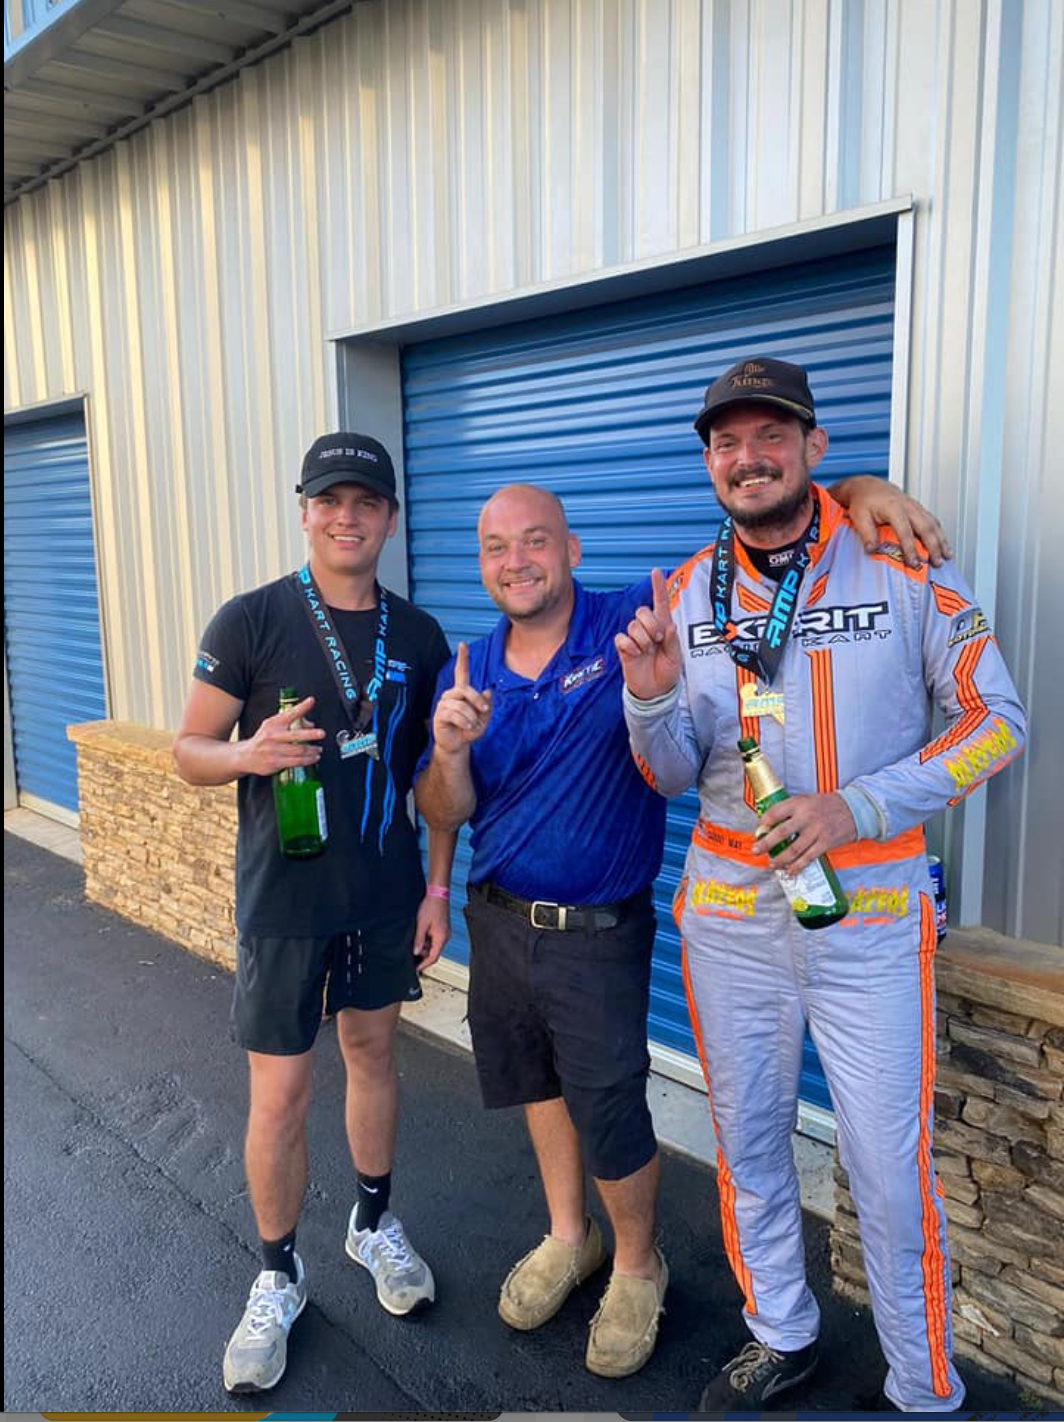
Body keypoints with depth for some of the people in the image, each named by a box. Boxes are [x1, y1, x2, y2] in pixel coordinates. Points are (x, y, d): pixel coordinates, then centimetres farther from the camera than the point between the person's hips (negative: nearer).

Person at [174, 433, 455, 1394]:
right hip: (285, 895, -3)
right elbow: (190, 750, -5)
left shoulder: (419, 637, 2)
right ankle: (278, 1278, 27)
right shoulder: (252, 621, -9)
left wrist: (437, 886, 3)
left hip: (386, 894, 3)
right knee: (279, 1095, 4)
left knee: (373, 1051, 18)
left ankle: (375, 1222, 41)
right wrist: (249, 753, -26)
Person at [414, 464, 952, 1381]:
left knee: (609, 1114, 6)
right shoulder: (468, 671, -2)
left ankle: (636, 1264, 37)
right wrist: (451, 750, -22)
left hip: (598, 934, -4)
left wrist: (858, 489, -27)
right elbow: (443, 817, -1)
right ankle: (568, 1238, 47)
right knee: (537, 1085, 21)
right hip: (498, 919, 5)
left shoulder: (633, 624, -14)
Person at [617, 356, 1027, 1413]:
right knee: (746, 1140, 18)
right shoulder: (688, 592, 2)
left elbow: (995, 720, -6)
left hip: (867, 917, -3)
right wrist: (650, 697, -17)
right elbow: (674, 777, 5)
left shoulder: (900, 563, -7)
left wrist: (855, 810, -18)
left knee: (888, 1166, 6)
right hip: (727, 915, 4)